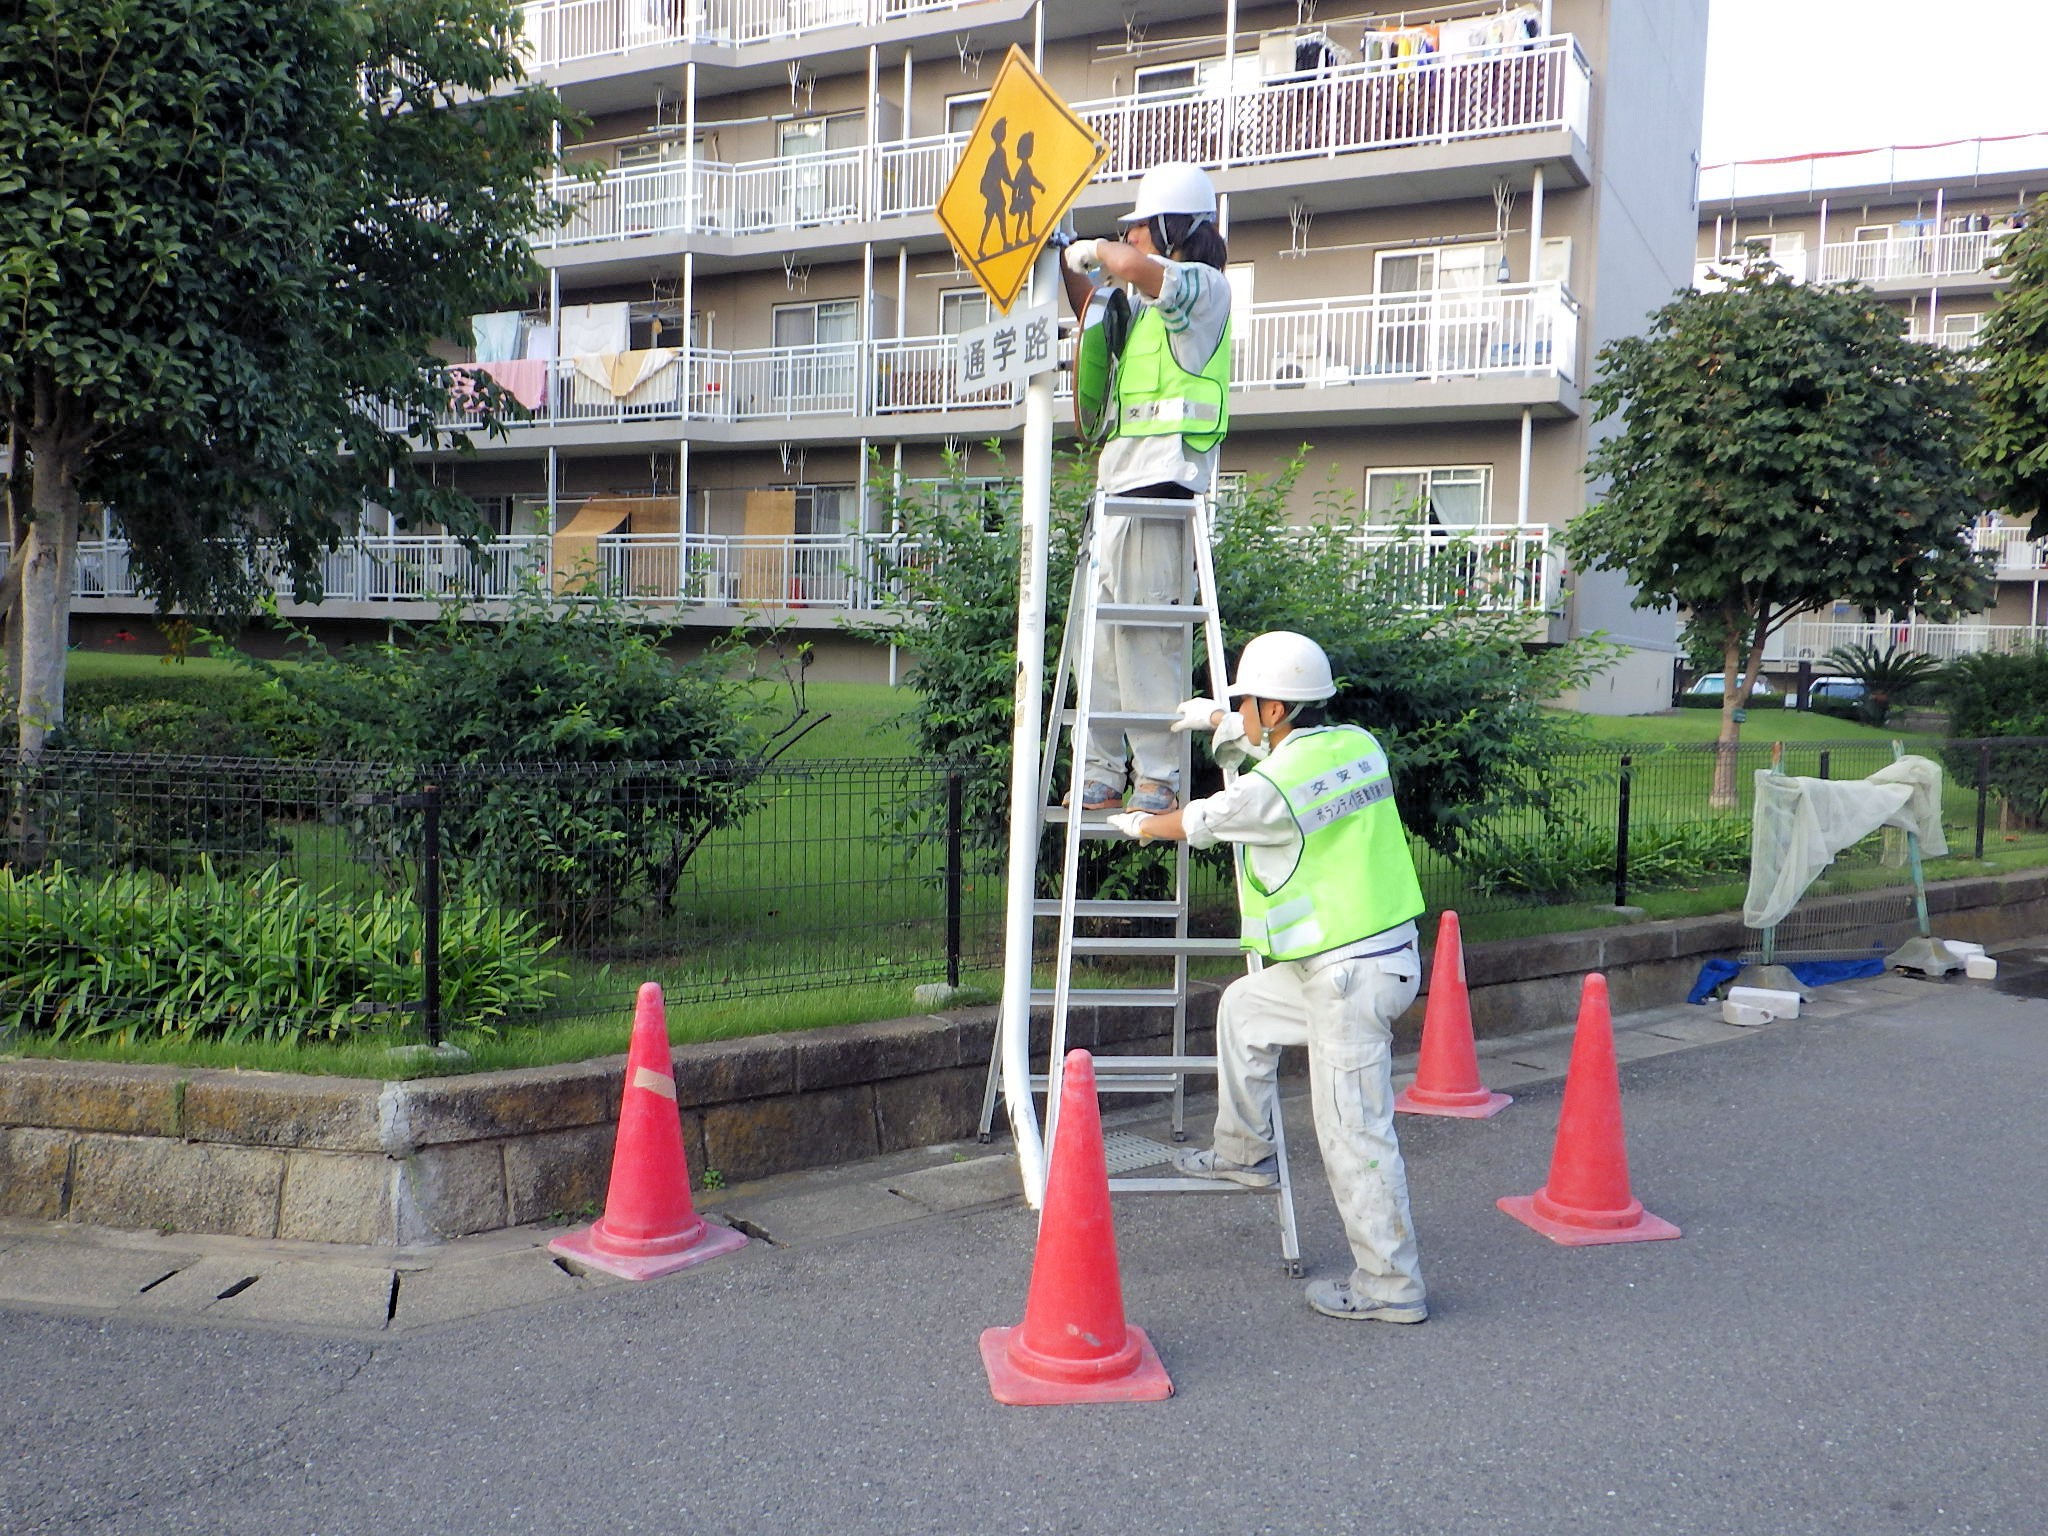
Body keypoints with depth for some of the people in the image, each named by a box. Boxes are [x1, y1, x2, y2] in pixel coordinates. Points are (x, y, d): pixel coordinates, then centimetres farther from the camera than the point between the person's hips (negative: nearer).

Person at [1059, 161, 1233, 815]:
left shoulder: (1204, 285, -3)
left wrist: (1095, 251, -2)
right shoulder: (1149, 303, 25)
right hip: (1121, 481, 10)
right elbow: (1095, 315, 44)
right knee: (1101, 633, 7)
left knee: (1149, 634, -12)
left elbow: (1131, 264, -24)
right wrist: (1069, 263, 28)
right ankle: (1101, 775, 11)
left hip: (1161, 483, -10)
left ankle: (1160, 779, -9)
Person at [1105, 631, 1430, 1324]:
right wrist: (1220, 721, 39)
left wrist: (1139, 824, 21)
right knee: (1244, 1006, 24)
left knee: (1353, 1130, -1)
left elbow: (1197, 821, 0)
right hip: (1383, 954, 10)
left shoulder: (1274, 788, -19)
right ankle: (1244, 1151, 36)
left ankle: (1390, 1286, 9)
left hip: (1350, 977, -10)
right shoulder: (1357, 744, 5)